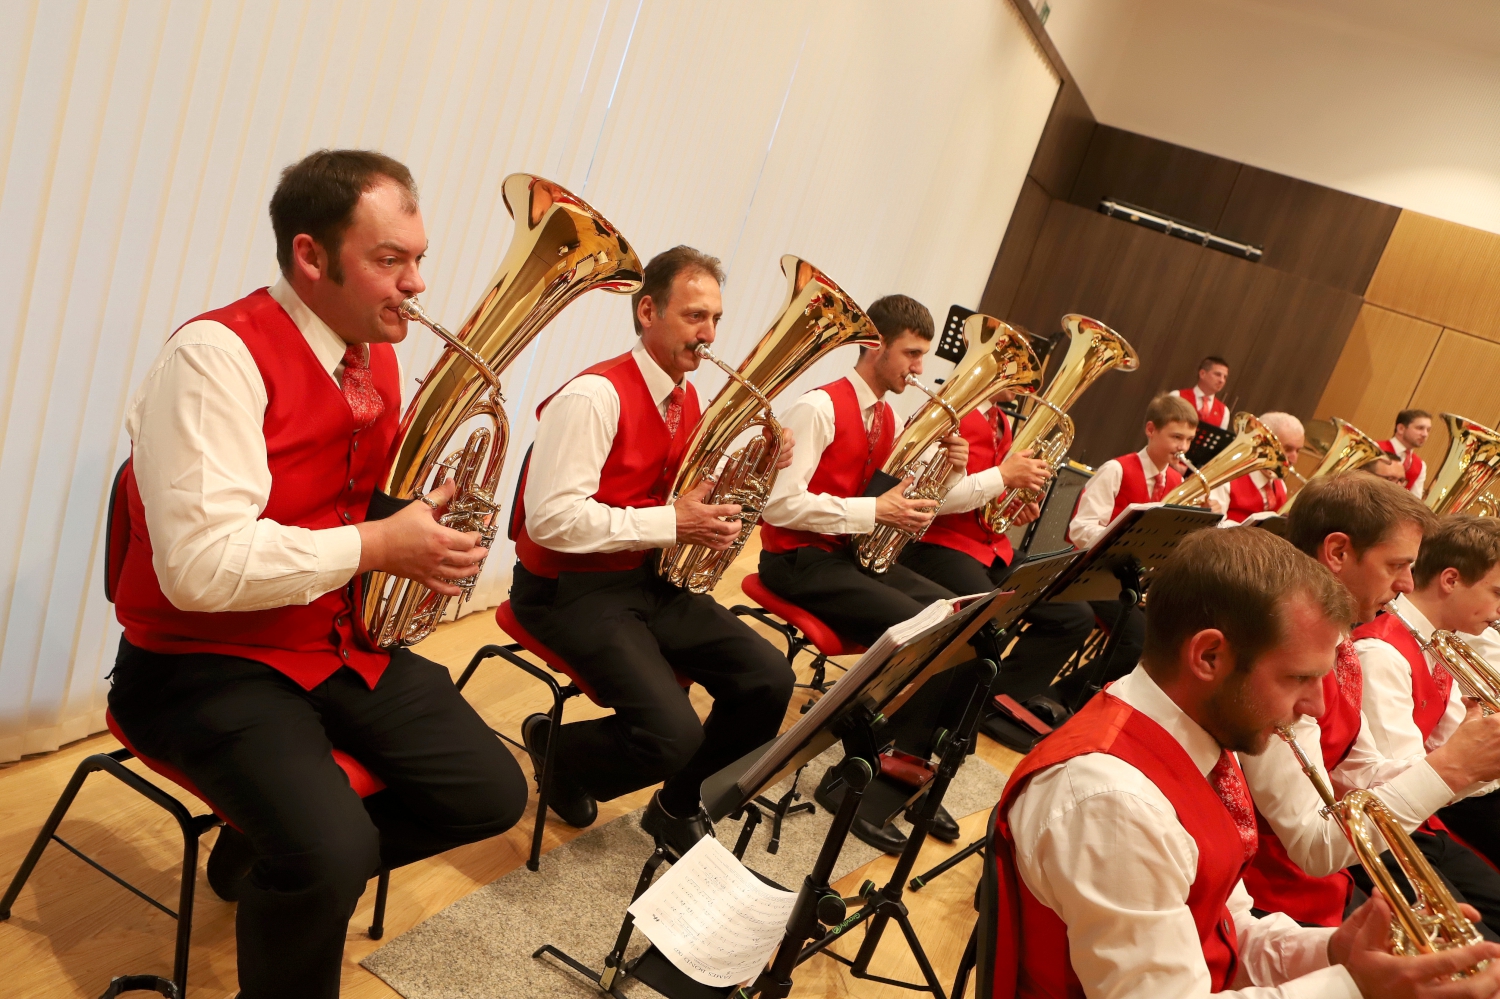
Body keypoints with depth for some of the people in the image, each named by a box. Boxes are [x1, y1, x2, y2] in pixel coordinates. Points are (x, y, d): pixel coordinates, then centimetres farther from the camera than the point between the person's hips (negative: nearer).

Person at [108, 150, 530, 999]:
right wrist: (376, 546, -25)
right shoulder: (218, 355, -20)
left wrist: (427, 513, -10)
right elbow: (201, 566, -29)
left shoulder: (377, 355, 4)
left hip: (344, 640, 8)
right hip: (209, 664, -7)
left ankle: (268, 863, 22)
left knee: (492, 795, 5)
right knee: (335, 850, -30)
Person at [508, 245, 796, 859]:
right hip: (569, 589, -8)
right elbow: (552, 519, -27)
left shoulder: (686, 401, 8)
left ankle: (678, 807, 17)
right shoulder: (595, 396, -19)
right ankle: (551, 747, 10)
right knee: (673, 734, -24)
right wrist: (673, 522, -25)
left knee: (768, 680, -6)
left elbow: (693, 499, 14)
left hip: (648, 579, 8)